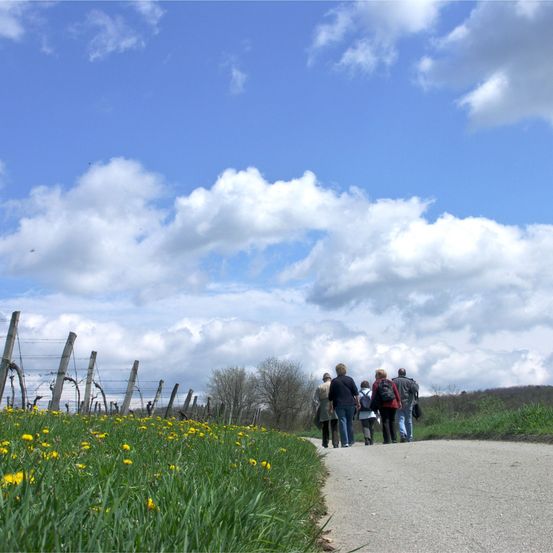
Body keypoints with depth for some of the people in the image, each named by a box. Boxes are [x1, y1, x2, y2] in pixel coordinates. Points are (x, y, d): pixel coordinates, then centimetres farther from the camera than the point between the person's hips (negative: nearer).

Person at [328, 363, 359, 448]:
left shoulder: (334, 381, 2)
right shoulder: (350, 379, 5)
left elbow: (331, 396, 4)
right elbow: (356, 392, 2)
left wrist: (331, 406, 11)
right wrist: (357, 402, 7)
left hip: (339, 405, -2)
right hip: (350, 404, 2)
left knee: (342, 422, -4)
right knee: (350, 423, 11)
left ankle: (345, 442, -12)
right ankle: (350, 441, 15)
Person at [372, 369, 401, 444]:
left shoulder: (376, 383, 6)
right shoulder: (391, 382, 16)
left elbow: (374, 395, 1)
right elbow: (396, 393, 10)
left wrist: (373, 405, 4)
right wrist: (399, 401, 10)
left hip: (383, 405, -3)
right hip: (393, 404, 3)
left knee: (385, 421, -2)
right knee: (392, 421, 10)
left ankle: (387, 439, -9)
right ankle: (394, 439, 6)